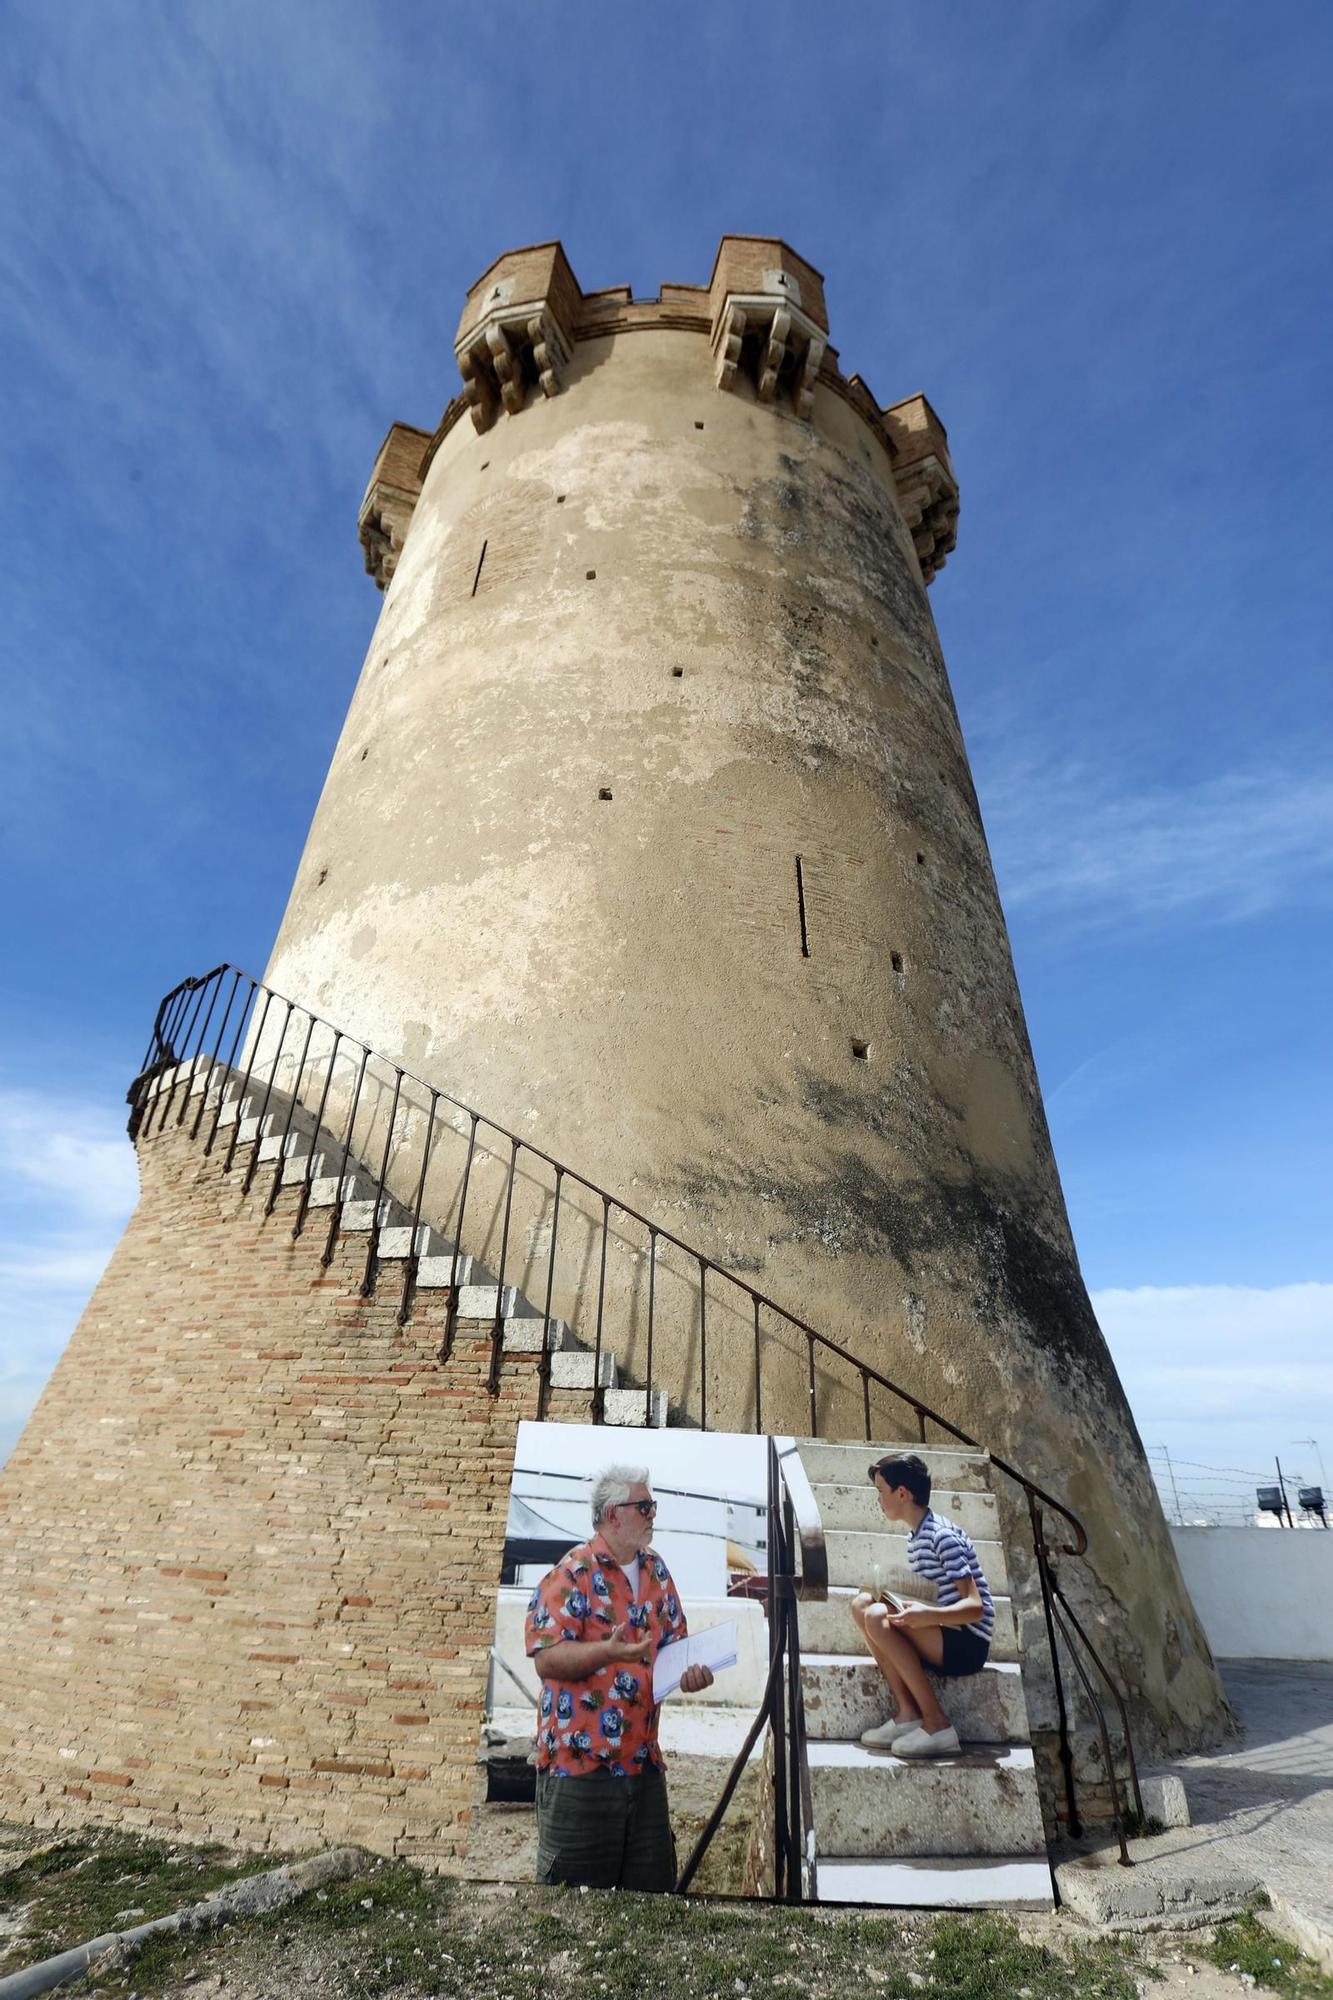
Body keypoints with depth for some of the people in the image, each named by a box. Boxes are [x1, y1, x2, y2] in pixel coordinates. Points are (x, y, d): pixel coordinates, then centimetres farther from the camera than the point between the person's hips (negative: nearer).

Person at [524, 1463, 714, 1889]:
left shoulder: (655, 1570, 8)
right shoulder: (572, 1573, -14)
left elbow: (674, 1642, 14)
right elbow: (546, 1659, -19)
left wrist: (690, 1671, -8)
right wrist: (609, 1651, -32)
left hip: (644, 1761, 6)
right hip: (579, 1762, -6)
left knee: (653, 1885, 14)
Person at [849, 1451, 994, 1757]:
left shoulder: (943, 1535, -16)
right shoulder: (915, 1538, 12)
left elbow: (975, 1607, -22)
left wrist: (928, 1615, -39)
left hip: (968, 1645, -9)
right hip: (945, 1640, 9)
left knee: (878, 1617, -25)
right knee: (862, 1603, -2)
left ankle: (937, 1725, -16)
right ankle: (906, 1712, -5)